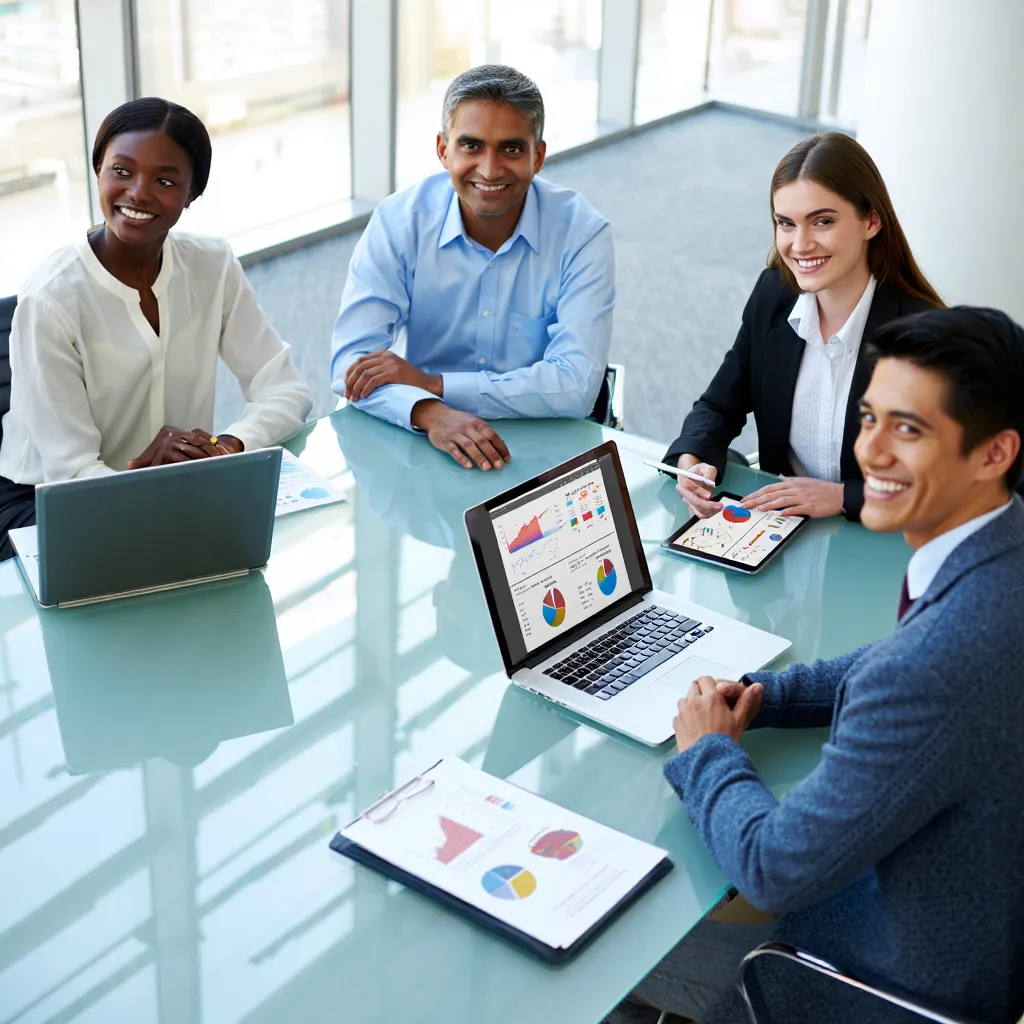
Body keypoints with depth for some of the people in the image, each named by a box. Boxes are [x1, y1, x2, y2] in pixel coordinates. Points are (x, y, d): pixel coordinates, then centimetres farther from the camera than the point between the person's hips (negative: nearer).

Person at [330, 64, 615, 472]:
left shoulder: (582, 234, -10)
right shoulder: (398, 222, -6)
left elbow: (576, 385, -18)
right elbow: (352, 361, -12)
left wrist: (431, 383, -19)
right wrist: (430, 412, -32)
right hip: (421, 451, 0)